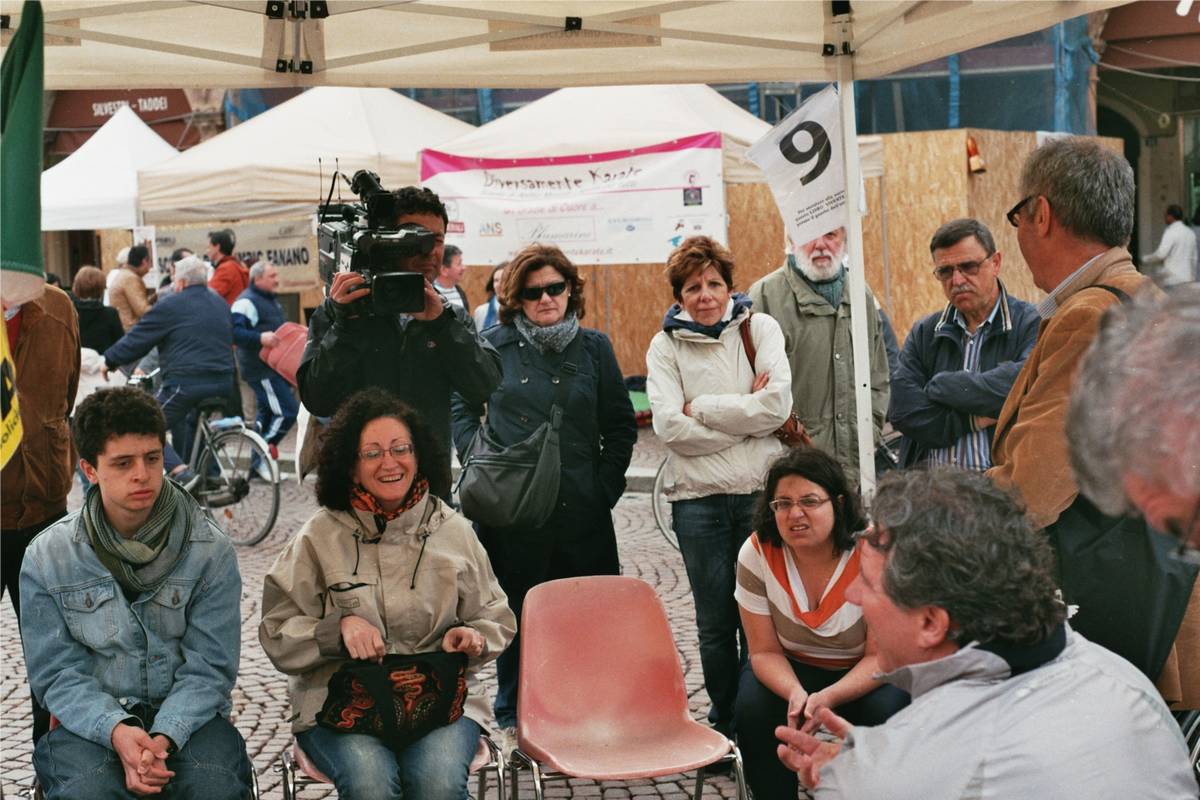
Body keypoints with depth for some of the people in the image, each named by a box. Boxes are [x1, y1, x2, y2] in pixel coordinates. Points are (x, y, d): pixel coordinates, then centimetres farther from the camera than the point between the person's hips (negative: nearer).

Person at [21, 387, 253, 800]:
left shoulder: (211, 552, -2)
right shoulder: (46, 558, 0)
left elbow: (209, 668, -4)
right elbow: (57, 673, -2)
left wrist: (165, 737, -22)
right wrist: (115, 731, -20)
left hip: (187, 715, 0)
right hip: (90, 721, 0)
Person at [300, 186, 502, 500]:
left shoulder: (451, 315, 7)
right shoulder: (339, 309, -1)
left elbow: (485, 387, -8)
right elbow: (317, 400, -10)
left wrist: (441, 322, -18)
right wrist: (345, 326, -19)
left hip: (432, 484, 2)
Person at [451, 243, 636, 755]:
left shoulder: (594, 347, 8)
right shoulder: (497, 346, 4)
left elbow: (621, 425, 13)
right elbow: (461, 407, 14)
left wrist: (607, 484, 4)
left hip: (582, 514, 1)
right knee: (515, 616, 6)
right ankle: (512, 718, 21)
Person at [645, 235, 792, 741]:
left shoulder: (760, 329, 3)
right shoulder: (666, 345, 3)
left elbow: (778, 403, -11)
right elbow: (670, 427, -10)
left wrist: (701, 407, -9)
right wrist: (745, 418, -9)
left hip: (762, 491, 0)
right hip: (698, 498, 0)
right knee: (715, 624, 9)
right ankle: (722, 723, 26)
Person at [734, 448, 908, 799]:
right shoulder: (757, 553, -18)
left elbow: (880, 656, -18)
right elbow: (765, 651, -12)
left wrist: (828, 698, -37)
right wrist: (796, 694, -34)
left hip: (864, 673, -1)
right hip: (789, 669, 2)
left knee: (886, 712, -31)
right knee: (753, 708, -28)